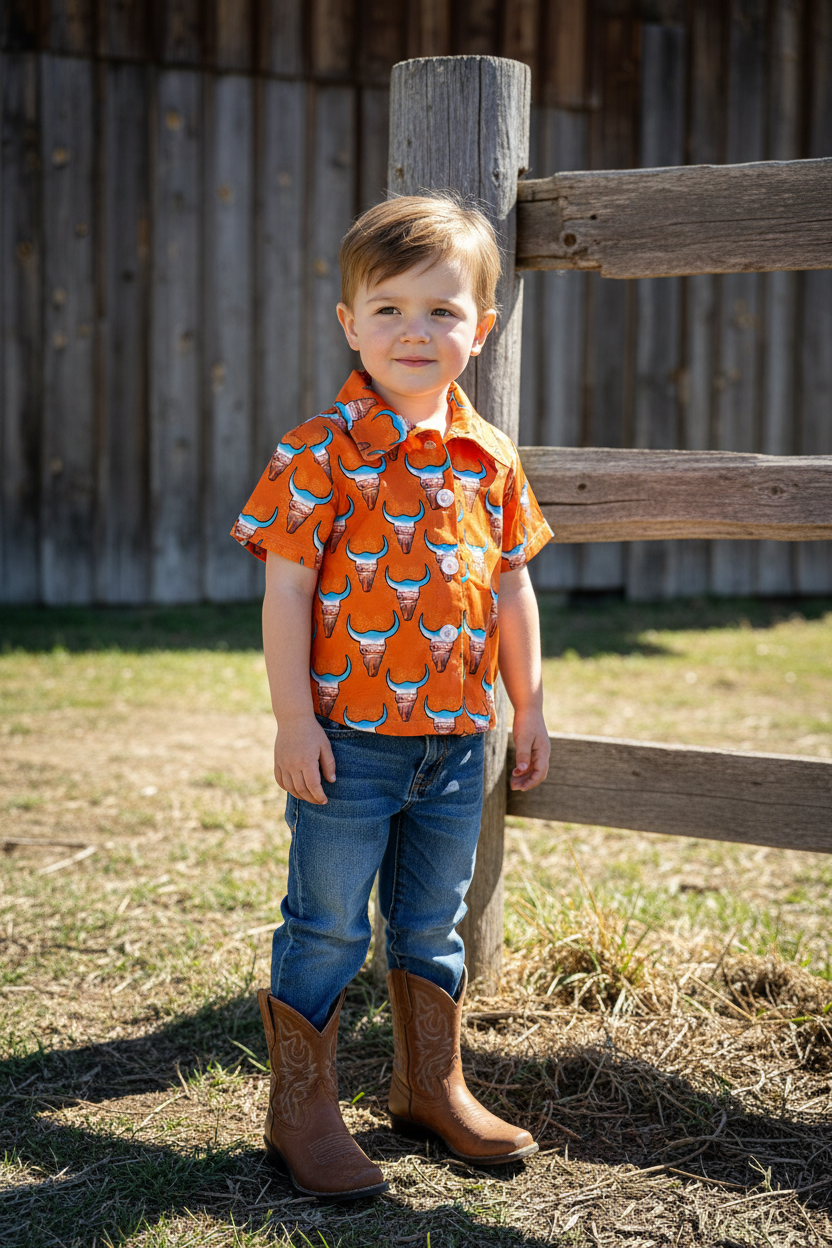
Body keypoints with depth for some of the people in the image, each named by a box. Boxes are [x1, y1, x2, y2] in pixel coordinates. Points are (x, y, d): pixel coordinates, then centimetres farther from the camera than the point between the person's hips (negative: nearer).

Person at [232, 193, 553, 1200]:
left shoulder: (491, 460, 5)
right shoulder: (322, 453, -11)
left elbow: (511, 589, 13)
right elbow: (286, 589, -11)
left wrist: (529, 707, 14)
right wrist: (294, 719, -14)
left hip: (455, 738, 5)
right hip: (349, 737, -5)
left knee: (434, 923, 18)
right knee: (328, 927, 3)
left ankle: (431, 1087, 35)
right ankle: (301, 1111, 17)